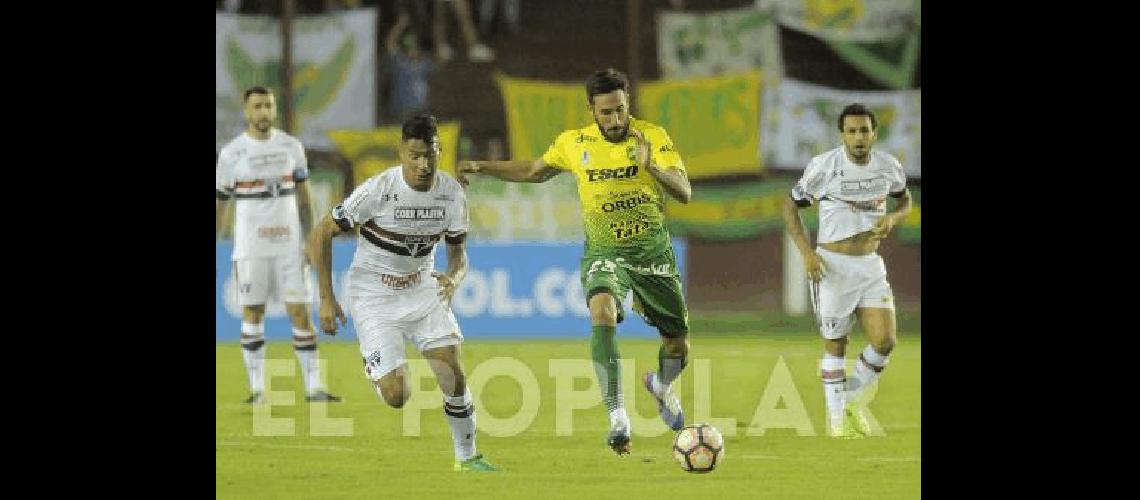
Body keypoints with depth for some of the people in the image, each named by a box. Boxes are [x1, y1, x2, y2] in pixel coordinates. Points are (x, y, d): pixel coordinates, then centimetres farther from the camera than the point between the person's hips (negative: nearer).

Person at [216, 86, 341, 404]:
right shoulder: (232, 153, -2)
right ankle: (257, 388, 7)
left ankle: (314, 387, 0)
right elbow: (220, 205, 3)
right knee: (253, 313, 1)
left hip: (289, 243, 2)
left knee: (300, 312, -1)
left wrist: (309, 238, 7)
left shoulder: (291, 146, 6)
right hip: (250, 245, -2)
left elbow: (303, 196, 12)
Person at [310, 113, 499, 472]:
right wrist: (326, 300, -13)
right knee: (397, 396, -13)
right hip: (373, 297, -4)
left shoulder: (452, 193, -9)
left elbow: (459, 253, 6)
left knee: (454, 374, -11)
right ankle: (373, 367, 24)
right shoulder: (378, 190, -22)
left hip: (423, 290, 4)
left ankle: (467, 456, 10)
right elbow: (321, 235, -13)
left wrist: (453, 279, -18)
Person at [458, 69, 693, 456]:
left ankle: (662, 386, 46)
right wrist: (483, 168, 14)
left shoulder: (653, 137, -8)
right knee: (602, 312, -32)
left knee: (678, 345, 8)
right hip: (604, 252, 0)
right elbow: (535, 171, 20)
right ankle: (617, 417, -33)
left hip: (653, 250, 0)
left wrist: (651, 167, -36)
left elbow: (684, 193, -18)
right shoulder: (574, 144, -1)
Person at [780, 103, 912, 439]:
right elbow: (791, 206, -1)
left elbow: (904, 199, 20)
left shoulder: (888, 166, 0)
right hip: (832, 265, -4)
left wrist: (893, 217, -4)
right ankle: (836, 418, 15)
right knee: (835, 344, 2)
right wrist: (806, 251, -12)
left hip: (870, 264, 4)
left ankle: (850, 399, 18)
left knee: (885, 341, -7)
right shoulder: (824, 166, -11)